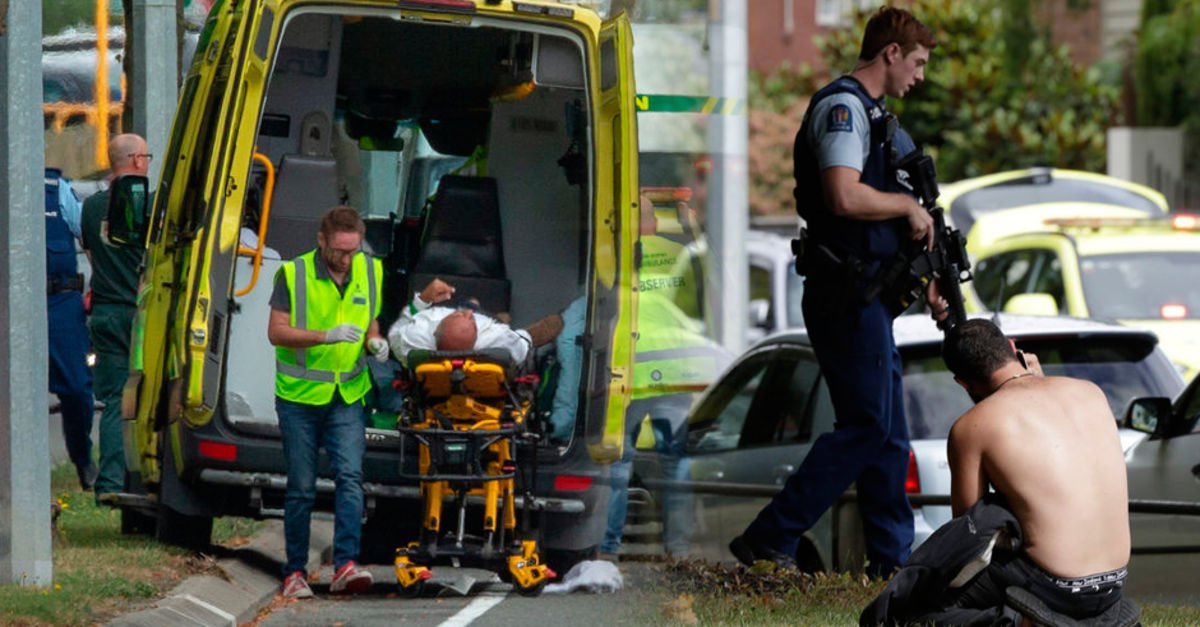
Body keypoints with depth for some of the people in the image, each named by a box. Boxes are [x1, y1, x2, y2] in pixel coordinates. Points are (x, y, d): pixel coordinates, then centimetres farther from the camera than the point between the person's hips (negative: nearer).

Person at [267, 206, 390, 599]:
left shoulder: (370, 272, 5)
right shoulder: (293, 274, -8)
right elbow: (276, 332, -13)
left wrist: (374, 341, -5)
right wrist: (326, 336, -26)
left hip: (347, 396, 2)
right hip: (299, 394, -2)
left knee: (350, 477, -14)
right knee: (301, 488, 3)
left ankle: (345, 566, -20)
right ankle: (295, 572, 13)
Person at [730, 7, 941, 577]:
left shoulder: (869, 112, 21)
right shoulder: (843, 107, -12)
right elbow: (845, 197, -28)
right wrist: (908, 204, -13)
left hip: (865, 294, 11)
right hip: (846, 293, -11)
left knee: (888, 431, 10)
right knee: (867, 427, -11)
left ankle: (892, 558, 13)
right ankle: (769, 540, -10)